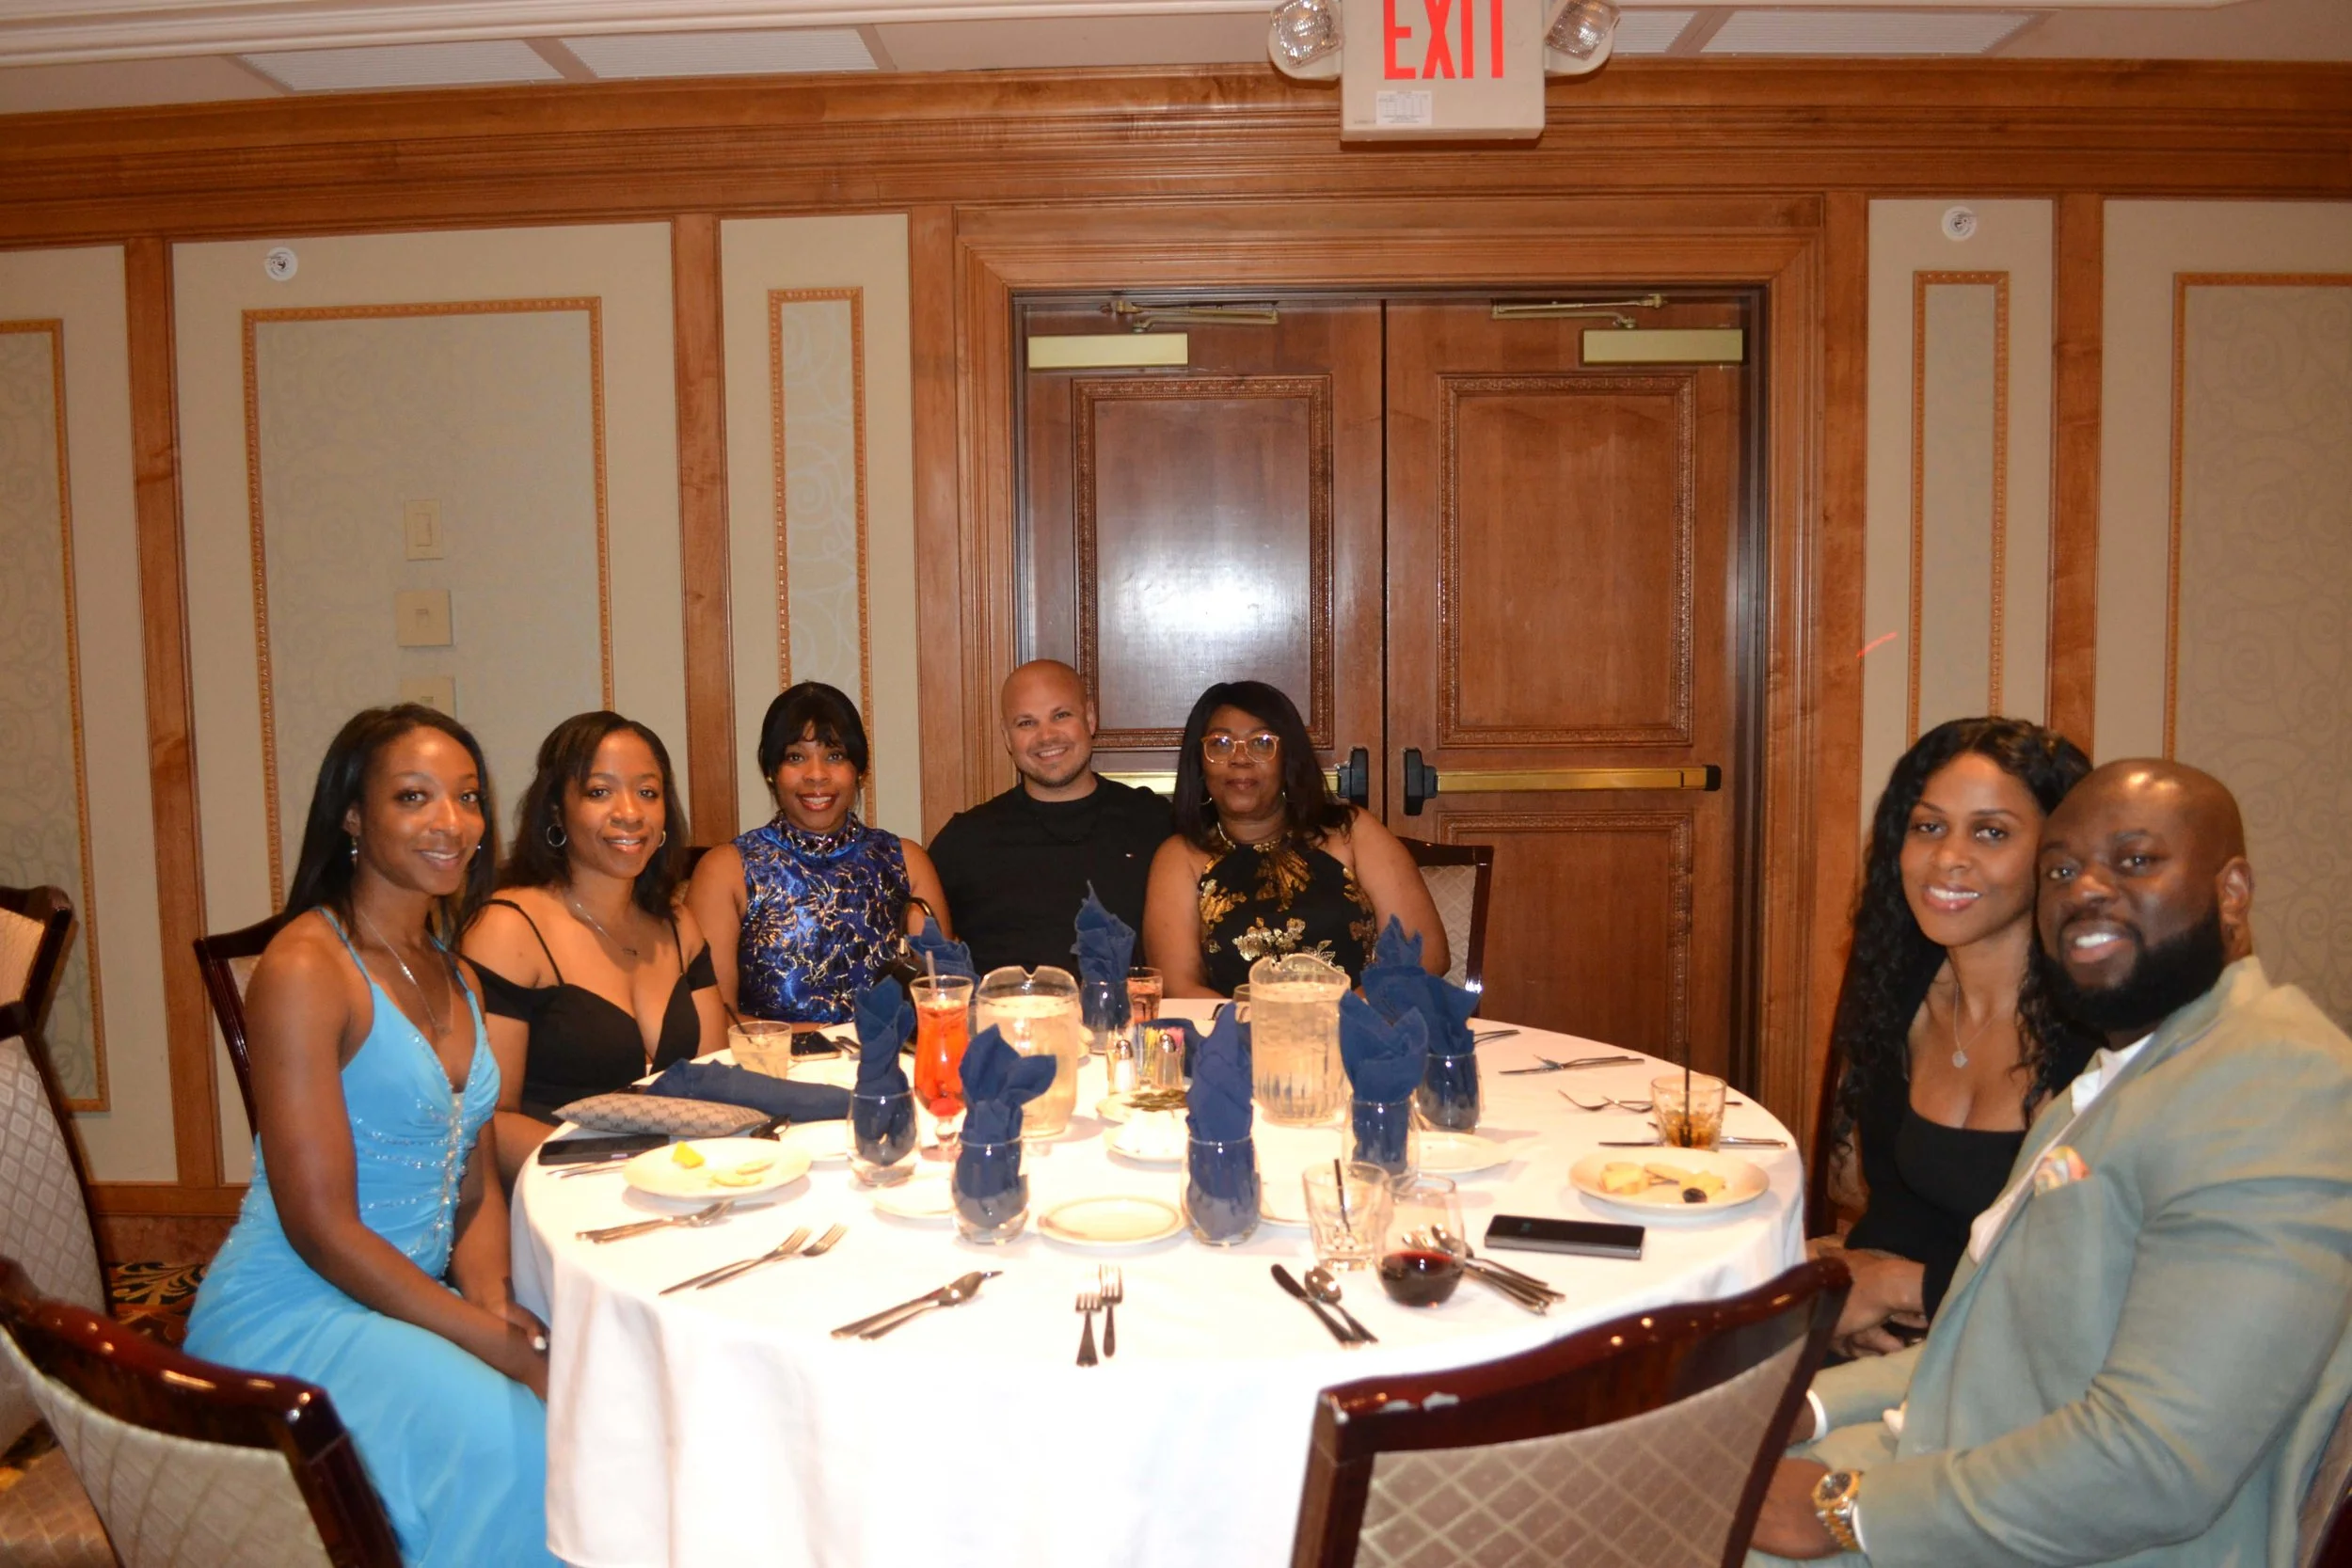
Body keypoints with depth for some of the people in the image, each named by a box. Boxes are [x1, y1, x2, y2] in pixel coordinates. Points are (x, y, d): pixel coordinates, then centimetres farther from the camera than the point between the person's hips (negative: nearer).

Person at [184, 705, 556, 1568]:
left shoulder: (448, 973, 11)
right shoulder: (303, 969, -15)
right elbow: (322, 1227, -18)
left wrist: (492, 1299, -9)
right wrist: (492, 1343, -19)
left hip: (415, 1301, 7)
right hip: (293, 1317, -7)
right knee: (514, 1446, -28)